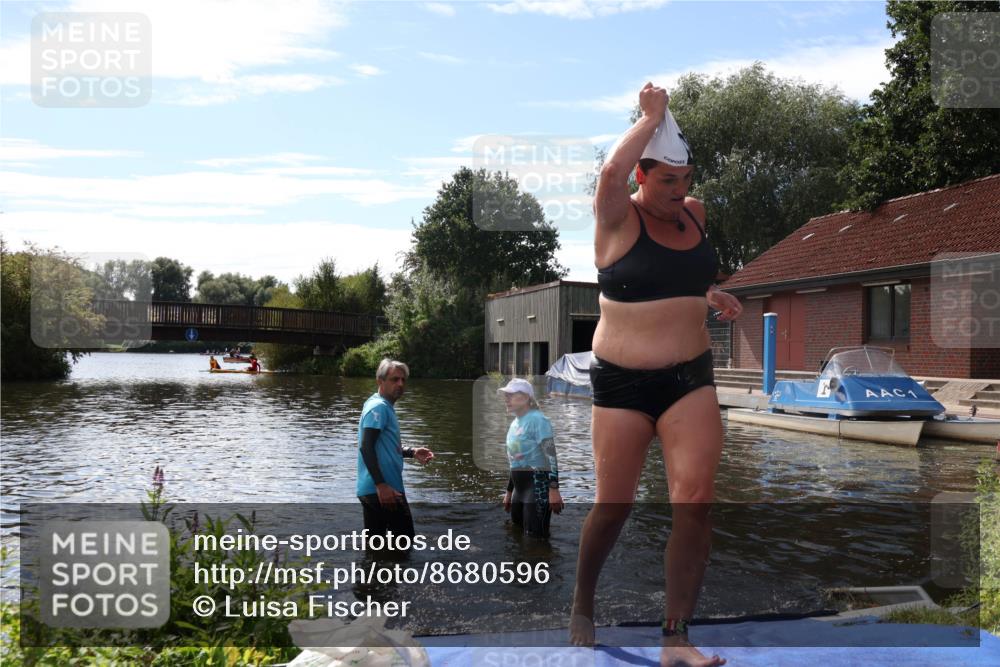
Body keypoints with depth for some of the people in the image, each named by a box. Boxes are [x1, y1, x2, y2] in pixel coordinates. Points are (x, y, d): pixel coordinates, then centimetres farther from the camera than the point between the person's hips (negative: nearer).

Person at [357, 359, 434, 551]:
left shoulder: (384, 406, 18)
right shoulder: (379, 407, -14)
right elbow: (366, 448, -23)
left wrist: (412, 452, 15)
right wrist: (381, 485, -26)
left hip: (375, 490, 10)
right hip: (380, 490, -10)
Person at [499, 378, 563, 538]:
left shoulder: (537, 419, -11)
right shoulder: (514, 423, 16)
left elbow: (550, 456, -18)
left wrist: (554, 489, -26)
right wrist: (509, 492, 26)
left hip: (537, 485, -9)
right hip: (519, 487, 9)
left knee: (535, 538, -9)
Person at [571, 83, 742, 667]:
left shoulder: (696, 213, 8)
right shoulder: (619, 218, -7)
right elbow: (611, 171, -31)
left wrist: (713, 297, 6)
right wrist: (654, 115, -16)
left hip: (691, 378, 4)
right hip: (622, 382, -4)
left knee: (696, 499, -10)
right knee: (614, 505, 6)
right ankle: (583, 603, 32)